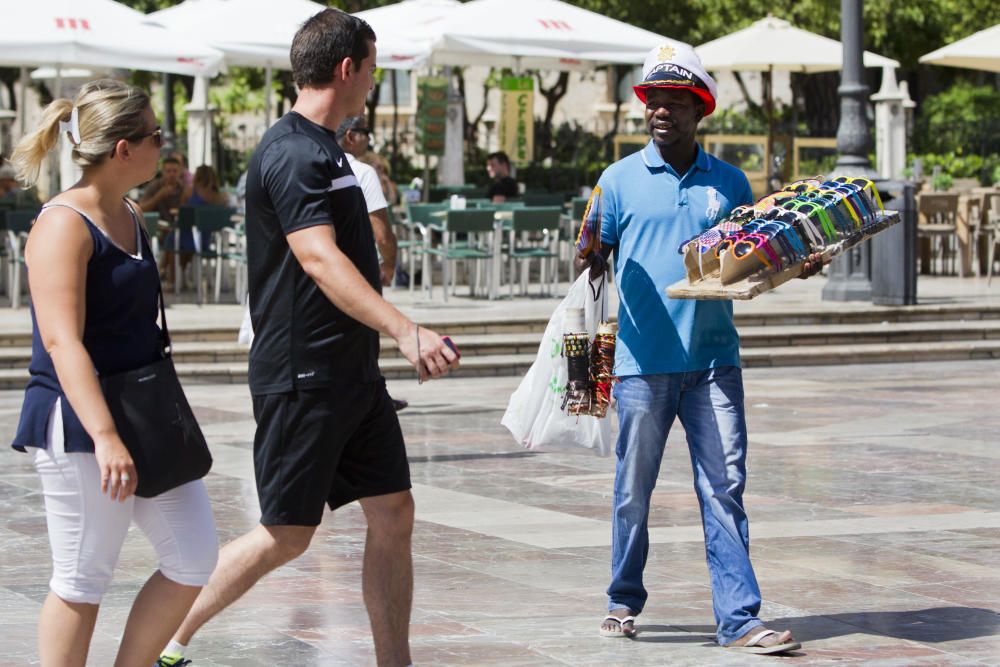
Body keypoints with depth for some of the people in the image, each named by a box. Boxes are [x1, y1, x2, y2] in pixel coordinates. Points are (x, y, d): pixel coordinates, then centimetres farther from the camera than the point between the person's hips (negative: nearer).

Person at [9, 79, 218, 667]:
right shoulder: (63, 225, -15)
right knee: (83, 578, -1)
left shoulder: (133, 218, 13)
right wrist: (105, 437, -31)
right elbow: (62, 343, -23)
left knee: (195, 557, 7)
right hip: (79, 424, -9)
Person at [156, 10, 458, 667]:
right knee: (287, 534, -2)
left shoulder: (325, 151, 15)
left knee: (394, 513, 5)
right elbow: (320, 261, -29)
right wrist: (407, 331, -38)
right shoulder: (292, 154, -17)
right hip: (303, 377, -9)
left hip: (353, 373, 9)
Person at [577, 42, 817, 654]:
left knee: (724, 487, -2)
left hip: (713, 360, 1)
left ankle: (740, 619, -3)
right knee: (634, 490, 7)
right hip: (643, 360, -1)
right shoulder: (620, 180, 4)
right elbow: (593, 261, 5)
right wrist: (585, 262, -17)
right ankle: (625, 601, 24)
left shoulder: (729, 183, 10)